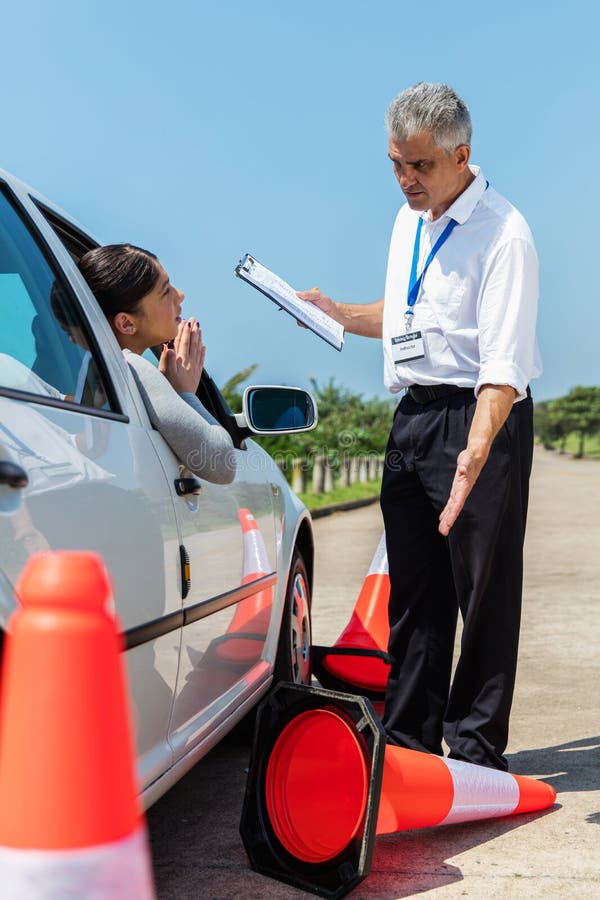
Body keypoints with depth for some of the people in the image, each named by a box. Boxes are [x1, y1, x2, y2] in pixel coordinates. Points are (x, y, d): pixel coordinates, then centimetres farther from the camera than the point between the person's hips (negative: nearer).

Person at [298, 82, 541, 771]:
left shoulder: (502, 233, -14)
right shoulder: (409, 218, 13)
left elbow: (505, 365, -24)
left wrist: (475, 452, -37)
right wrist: (339, 314, 12)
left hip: (478, 417, -8)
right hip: (412, 417, 8)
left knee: (484, 590, -1)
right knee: (413, 587, 12)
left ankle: (477, 750, 13)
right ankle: (408, 741, 24)